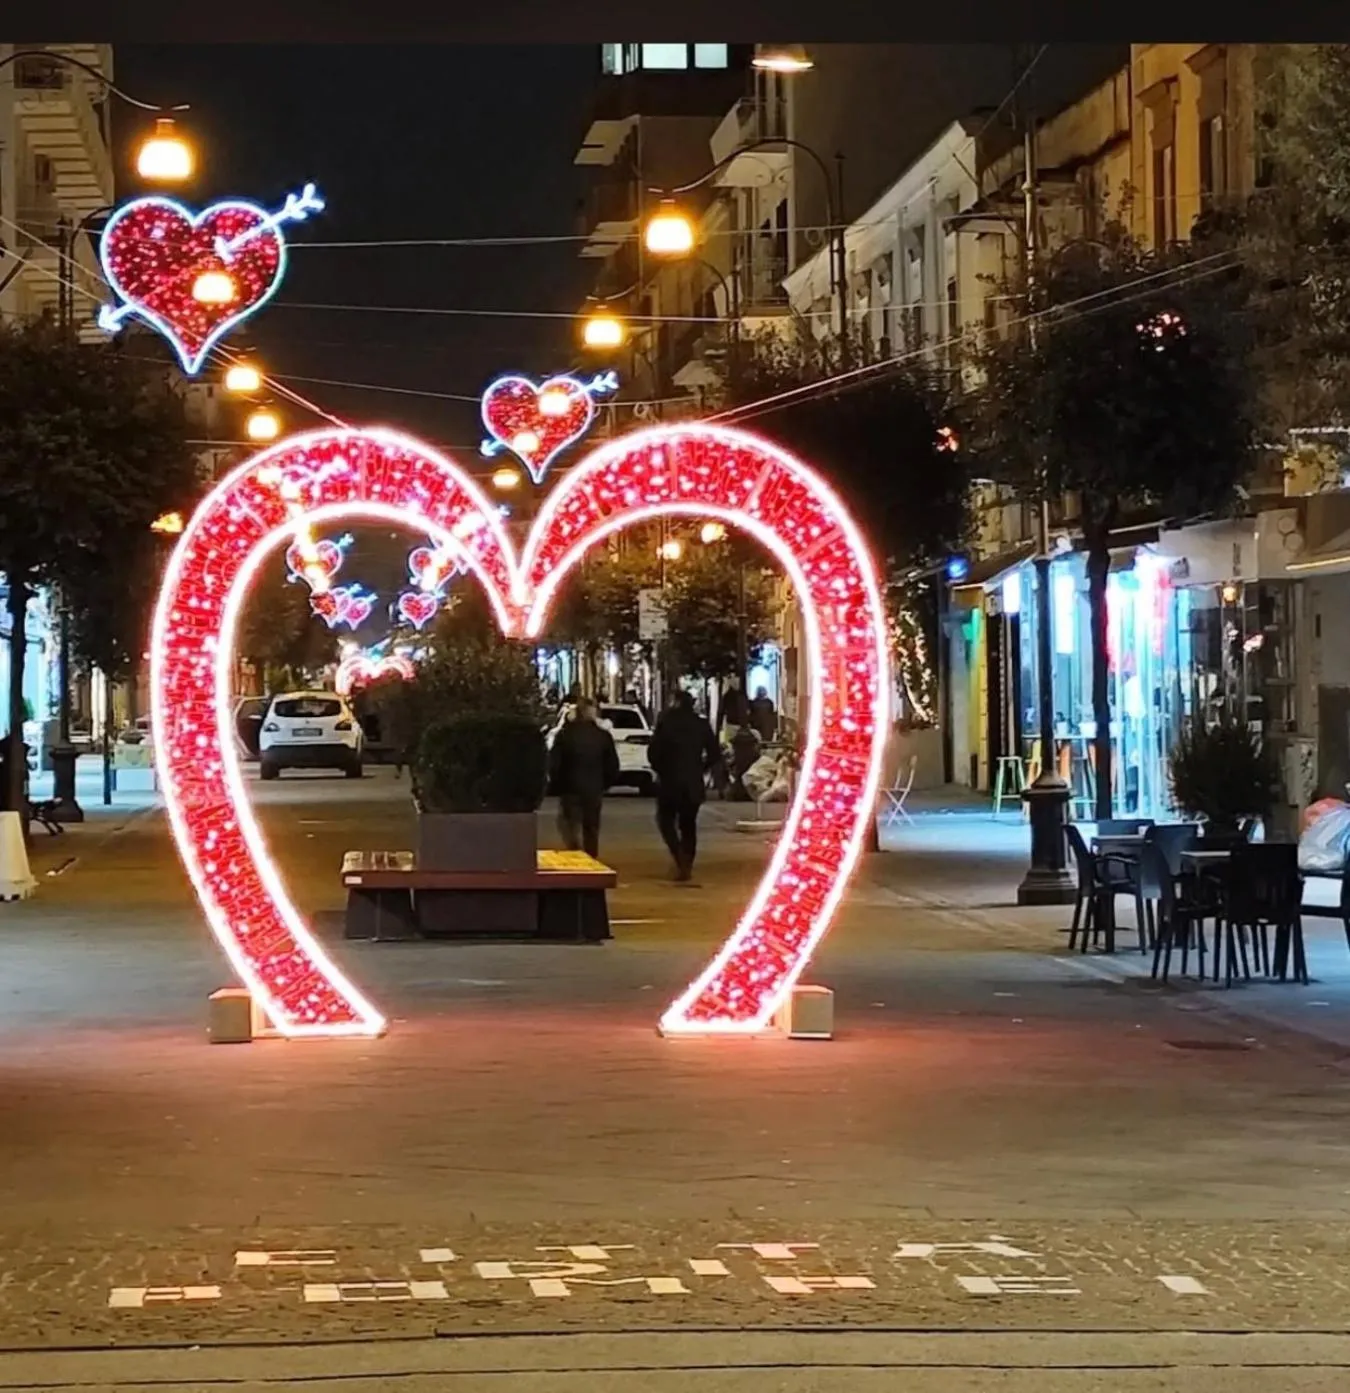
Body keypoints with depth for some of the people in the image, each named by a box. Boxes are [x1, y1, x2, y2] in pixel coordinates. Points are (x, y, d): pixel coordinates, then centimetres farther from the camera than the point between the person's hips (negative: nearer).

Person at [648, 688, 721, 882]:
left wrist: (659, 769, 7)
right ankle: (687, 866, 10)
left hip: (670, 780, -3)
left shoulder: (666, 722, -9)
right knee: (688, 824, 13)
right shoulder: (701, 724, 1)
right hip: (694, 782, 3)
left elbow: (653, 752, -10)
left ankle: (680, 858, -11)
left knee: (666, 819, 9)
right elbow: (715, 753, 2)